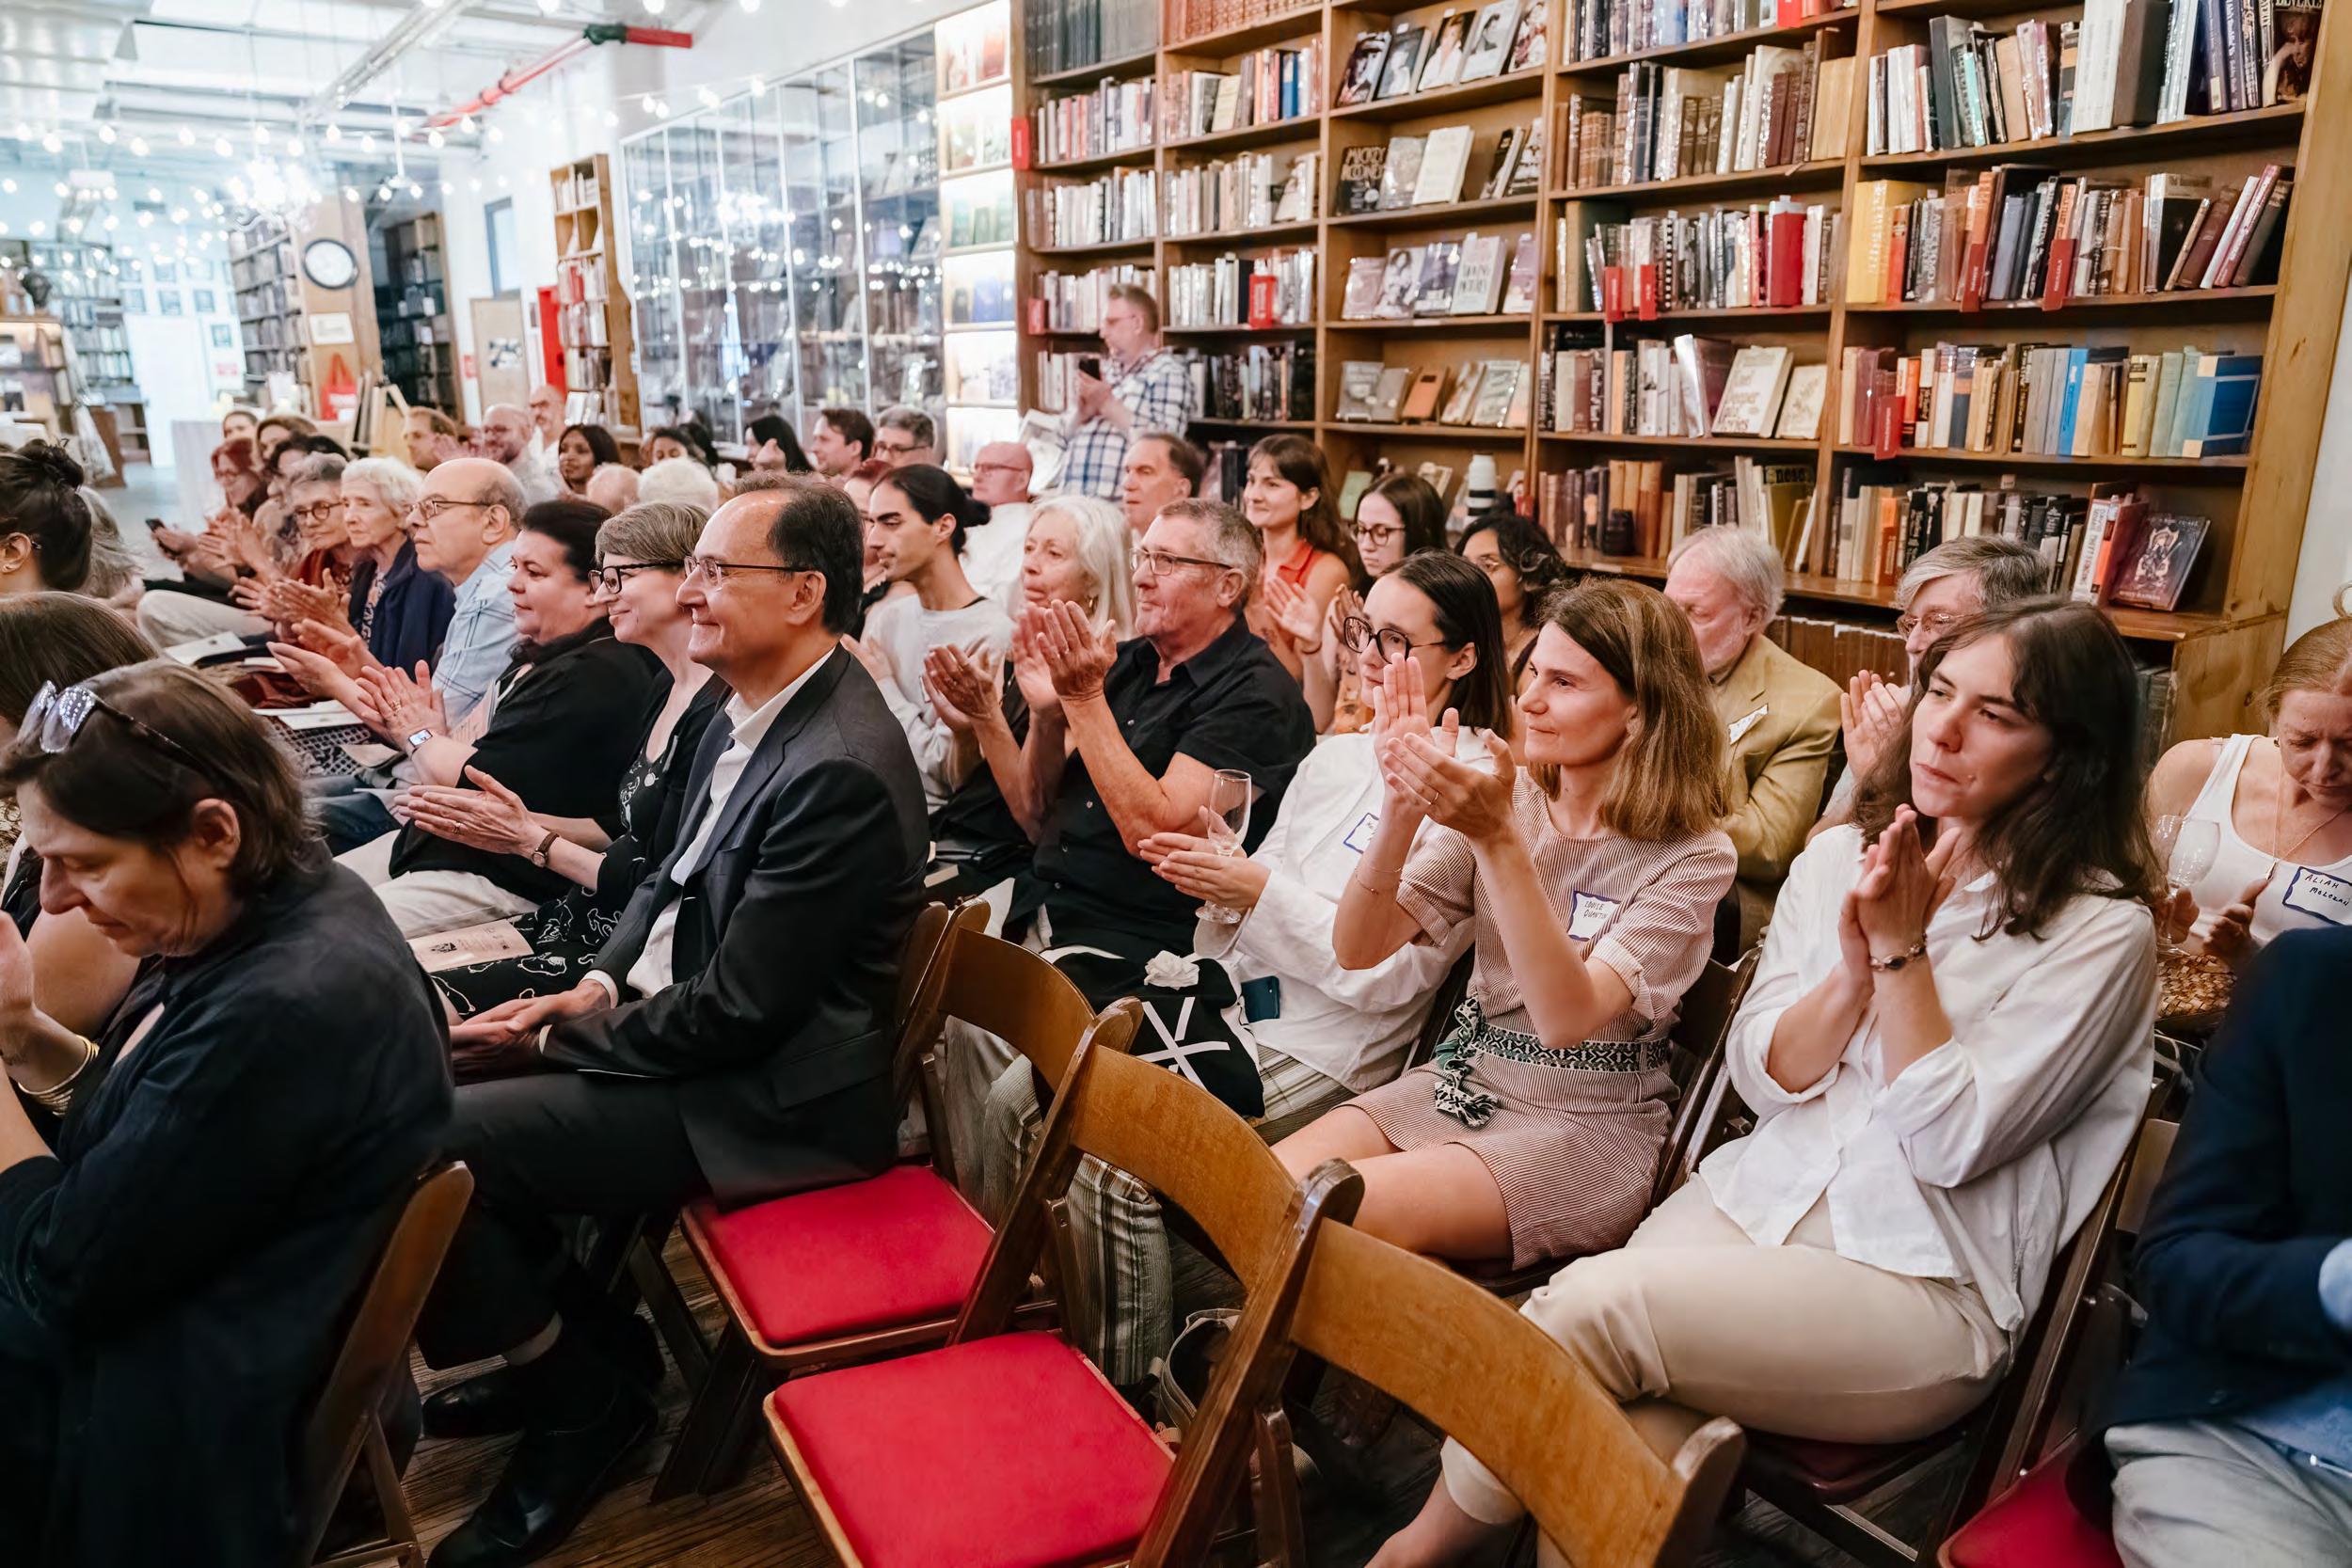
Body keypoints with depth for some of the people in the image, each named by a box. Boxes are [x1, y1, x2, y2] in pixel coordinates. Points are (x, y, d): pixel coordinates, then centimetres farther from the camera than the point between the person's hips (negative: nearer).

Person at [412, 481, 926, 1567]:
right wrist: (603, 984, 1)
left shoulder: (841, 769, -27)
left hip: (769, 1094, -9)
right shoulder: (750, 711, 3)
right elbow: (674, 875, 17)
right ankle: (573, 1326, 25)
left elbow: (738, 1010, -24)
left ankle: (582, 1397, 10)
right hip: (679, 1018, 10)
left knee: (424, 1147, -13)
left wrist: (562, 1039, -11)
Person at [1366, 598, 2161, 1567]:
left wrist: (1902, 950, -15)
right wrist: (1853, 971, -12)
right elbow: (1759, 1074, 5)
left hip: (1925, 1288, -4)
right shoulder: (1841, 857, 8)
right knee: (1619, 1457, -27)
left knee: (1592, 1306, -26)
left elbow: (1952, 1144, -12)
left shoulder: (2103, 930, -6)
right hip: (1759, 1197, 4)